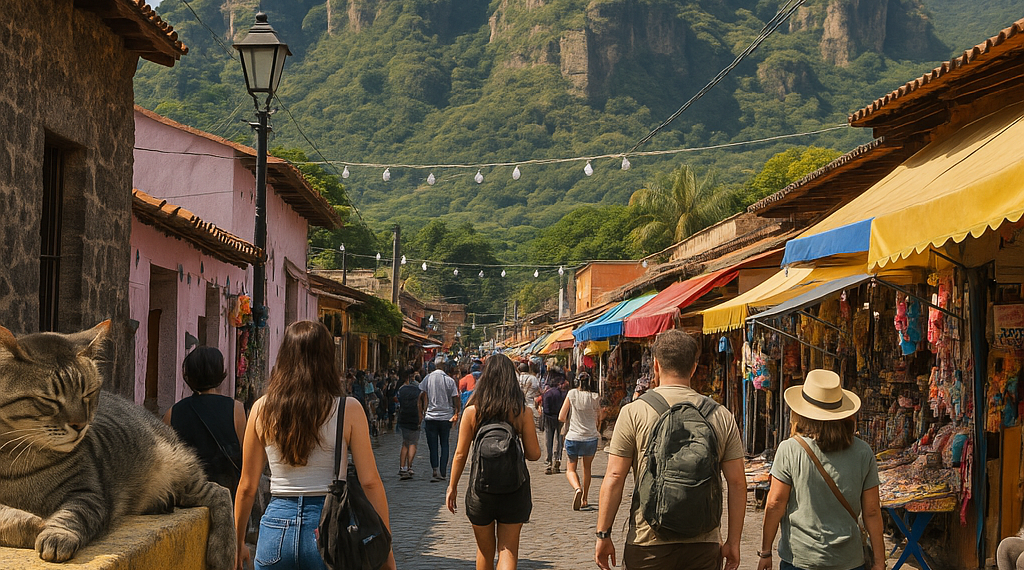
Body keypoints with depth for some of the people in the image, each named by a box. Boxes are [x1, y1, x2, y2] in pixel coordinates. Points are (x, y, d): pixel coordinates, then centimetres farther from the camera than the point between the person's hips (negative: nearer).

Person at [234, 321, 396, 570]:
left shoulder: (262, 409, 1)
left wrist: (238, 542, 17)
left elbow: (247, 486, 5)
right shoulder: (348, 410, -6)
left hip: (277, 526, 2)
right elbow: (370, 482, -7)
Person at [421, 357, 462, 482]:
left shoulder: (427, 379, -2)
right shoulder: (449, 380, -4)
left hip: (430, 417, 0)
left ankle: (435, 470, -14)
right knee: (444, 445, 12)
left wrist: (421, 413, 6)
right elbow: (456, 399, -4)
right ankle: (442, 472, 12)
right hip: (446, 417, 0)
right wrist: (457, 414, 8)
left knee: (433, 446, 2)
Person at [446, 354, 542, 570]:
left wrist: (452, 486, 8)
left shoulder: (472, 411, -6)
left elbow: (460, 454, -3)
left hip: (481, 488, 1)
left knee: (484, 551, 17)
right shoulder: (523, 412, -6)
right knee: (508, 550, 3)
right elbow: (534, 454, -4)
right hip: (514, 489, 0)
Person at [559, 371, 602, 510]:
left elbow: (561, 418, -3)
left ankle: (577, 488, -17)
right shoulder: (595, 397, -1)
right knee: (587, 468, 23)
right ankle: (585, 499, 24)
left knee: (571, 469, 13)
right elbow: (599, 421, 9)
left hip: (573, 437, -2)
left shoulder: (572, 394, -4)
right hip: (591, 438, 2)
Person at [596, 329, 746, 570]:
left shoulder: (634, 412, -4)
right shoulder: (722, 416, 4)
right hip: (704, 544, 2)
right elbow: (737, 483, 3)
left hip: (649, 543, -2)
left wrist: (603, 535, 2)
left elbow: (614, 478, -5)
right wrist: (733, 541, 9)